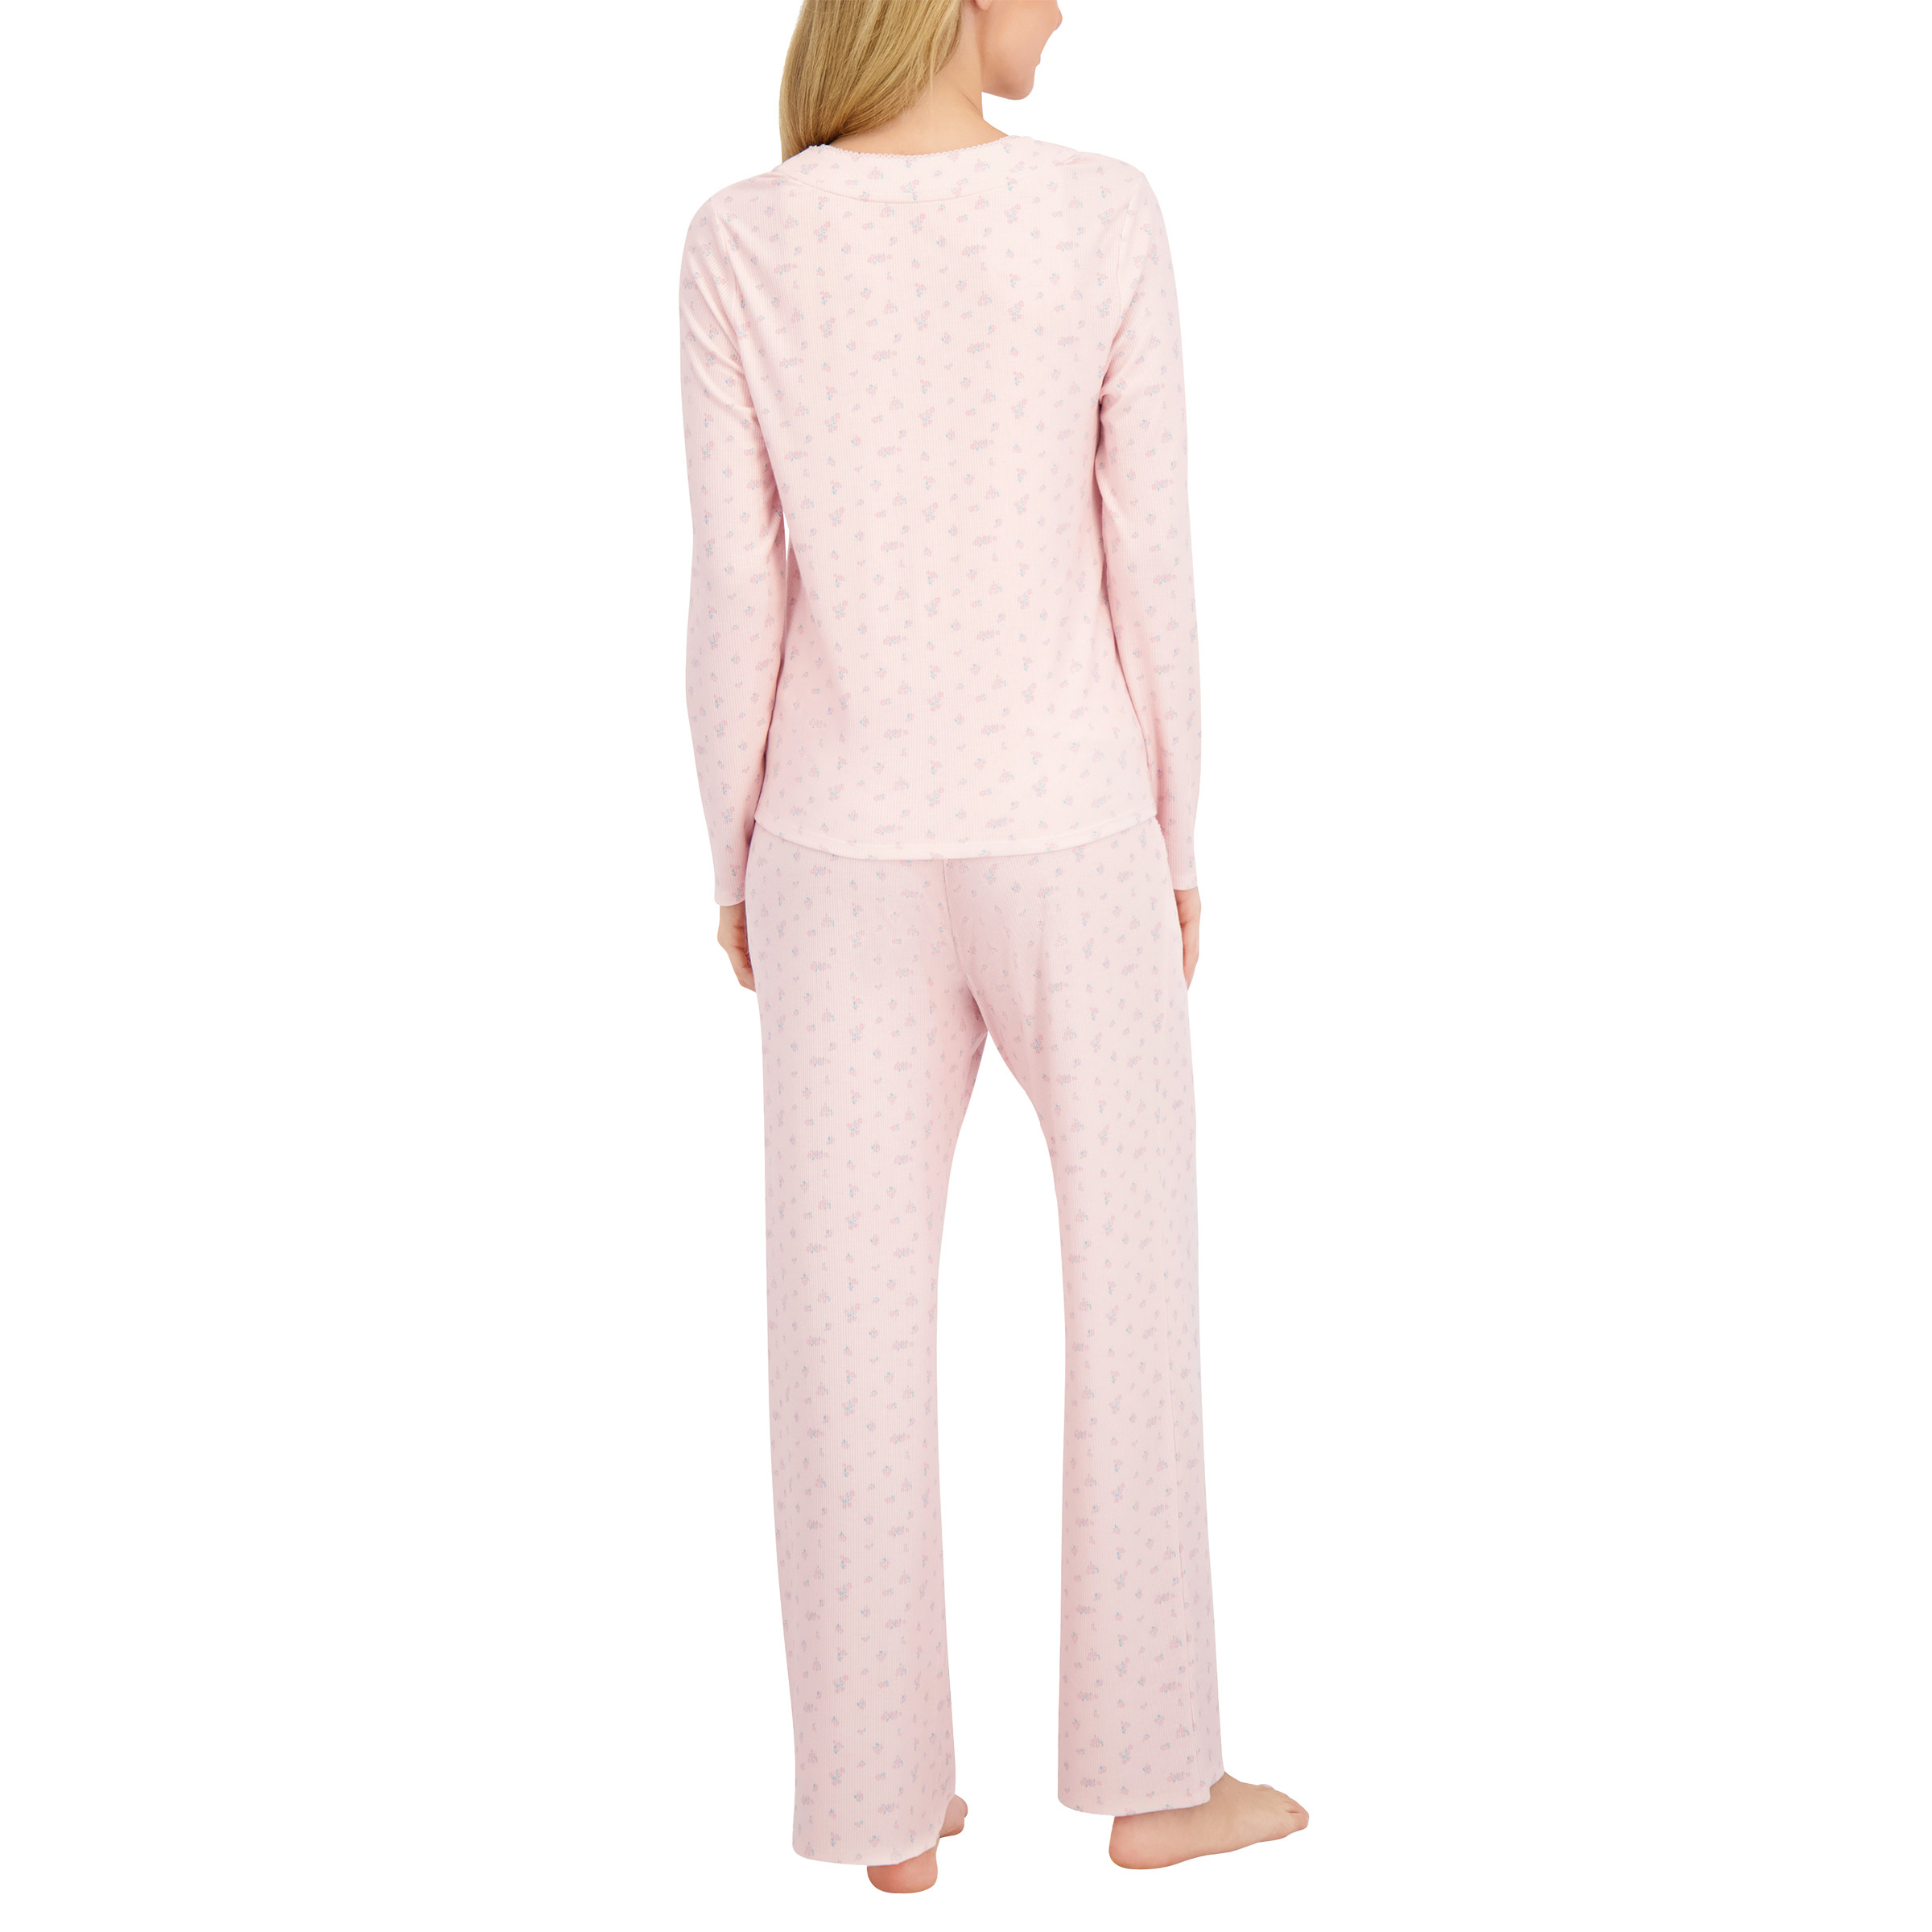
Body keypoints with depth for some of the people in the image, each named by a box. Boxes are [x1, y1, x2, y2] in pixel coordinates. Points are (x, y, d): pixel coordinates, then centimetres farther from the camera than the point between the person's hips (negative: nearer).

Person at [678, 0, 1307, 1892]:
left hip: (849, 862, 2)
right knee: (1139, 1294, 14)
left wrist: (735, 863, 7)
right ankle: (1150, 1766, 23)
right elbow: (1150, 570, -7)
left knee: (852, 1338, 10)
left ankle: (885, 1799, 19)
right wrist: (1176, 844, 5)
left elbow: (734, 604, -6)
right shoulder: (1105, 218, -11)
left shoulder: (741, 247, -8)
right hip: (1070, 848, -1)